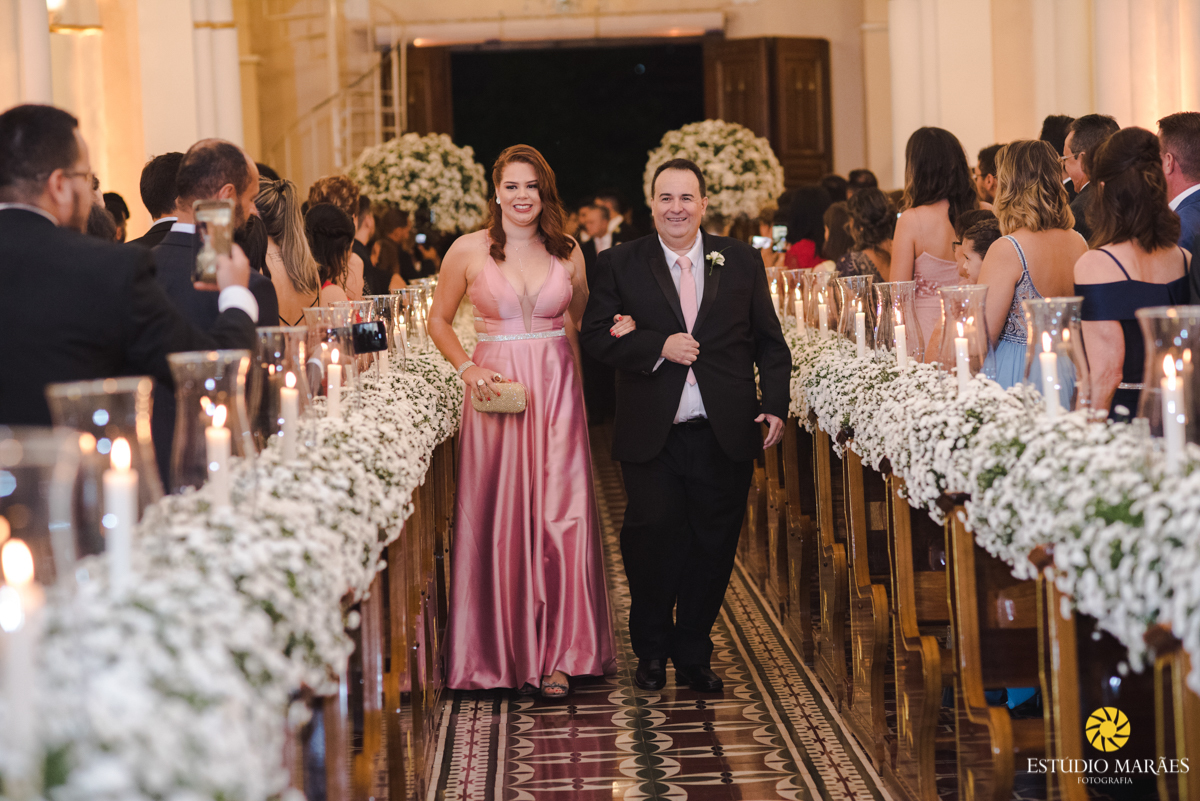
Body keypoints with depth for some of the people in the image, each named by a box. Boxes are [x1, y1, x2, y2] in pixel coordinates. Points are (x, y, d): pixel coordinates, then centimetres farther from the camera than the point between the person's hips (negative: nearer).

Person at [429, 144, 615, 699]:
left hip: (557, 390, 2)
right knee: (499, 521, 0)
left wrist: (616, 330, 0)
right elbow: (439, 322, 9)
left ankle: (557, 653, 2)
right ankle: (503, 651, 12)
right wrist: (467, 368, -5)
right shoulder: (469, 251, 1)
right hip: (496, 390, -1)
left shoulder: (567, 252, 8)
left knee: (562, 516, -5)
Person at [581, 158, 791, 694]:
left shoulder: (742, 261, 9)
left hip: (725, 435, 2)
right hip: (651, 436, -2)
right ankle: (652, 650, 16)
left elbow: (770, 341, 10)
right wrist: (658, 347, -14)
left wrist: (775, 405, -1)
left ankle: (694, 655, 21)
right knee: (652, 537, -6)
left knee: (713, 547, 5)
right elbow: (595, 334, -2)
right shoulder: (619, 265, 5)